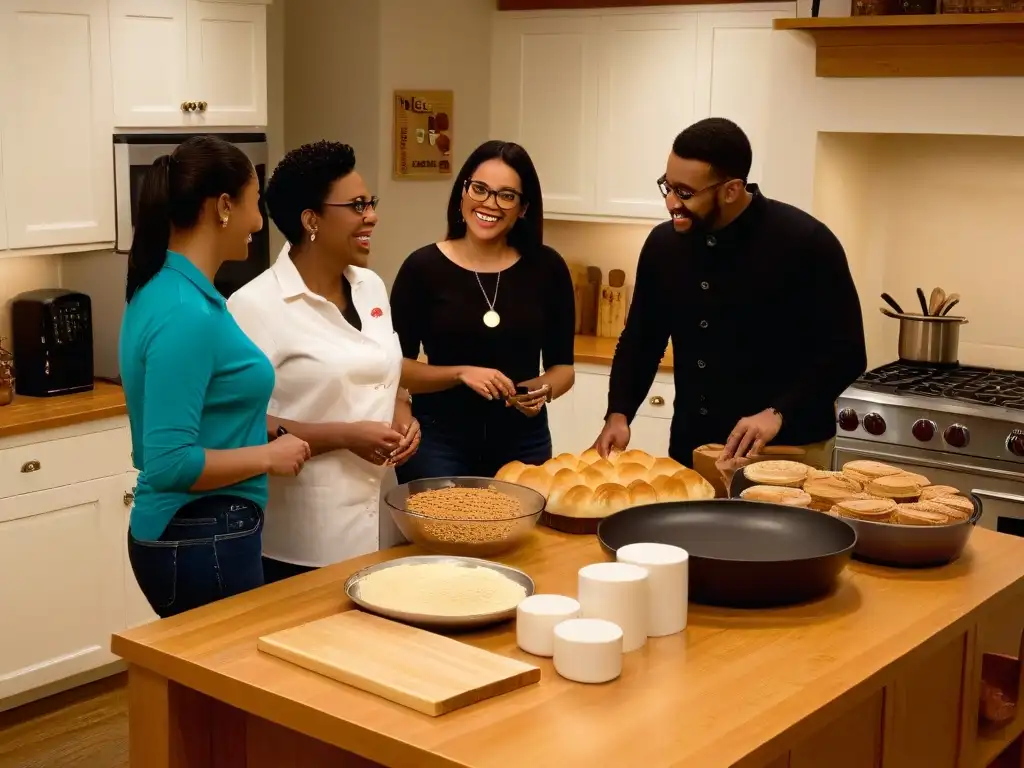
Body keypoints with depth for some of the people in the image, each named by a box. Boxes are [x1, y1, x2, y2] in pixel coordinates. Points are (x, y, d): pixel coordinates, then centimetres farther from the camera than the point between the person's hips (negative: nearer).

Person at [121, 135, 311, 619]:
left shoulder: (165, 290, 7)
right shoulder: (186, 313, -22)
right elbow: (170, 463, -26)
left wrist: (260, 432, 11)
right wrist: (267, 456, -14)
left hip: (188, 534, 9)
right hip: (203, 541, -9)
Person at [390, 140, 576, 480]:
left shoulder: (546, 267, -2)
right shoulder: (423, 267, -7)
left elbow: (562, 366, 6)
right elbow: (396, 366, -5)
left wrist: (544, 389, -15)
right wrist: (460, 373, -20)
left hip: (523, 442, 2)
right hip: (438, 441, -2)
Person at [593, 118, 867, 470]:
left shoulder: (805, 242, -13)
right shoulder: (663, 243, 1)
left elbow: (845, 352, -11)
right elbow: (640, 342, 10)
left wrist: (779, 412, -22)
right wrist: (618, 415, -4)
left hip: (787, 453, -4)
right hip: (691, 450, 5)